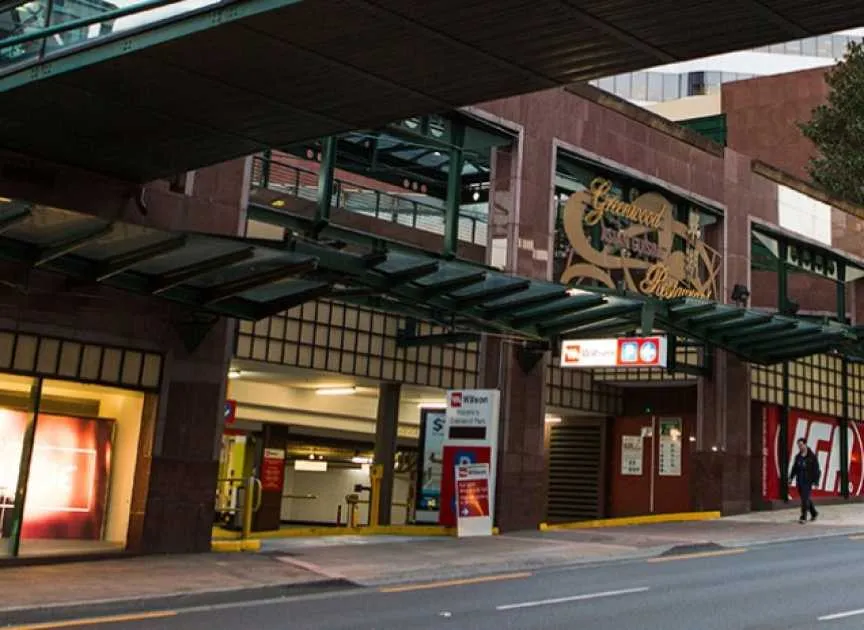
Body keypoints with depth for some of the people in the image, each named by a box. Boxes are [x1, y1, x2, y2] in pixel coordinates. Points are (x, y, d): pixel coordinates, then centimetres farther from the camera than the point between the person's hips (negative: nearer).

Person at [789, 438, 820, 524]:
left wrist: (816, 481, -12)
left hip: (808, 481, -6)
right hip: (799, 481, 6)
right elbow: (795, 468, 15)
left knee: (805, 498, -10)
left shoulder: (812, 456, -7)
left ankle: (803, 517, -8)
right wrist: (791, 478, 6)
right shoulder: (798, 456, 10)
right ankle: (814, 513, 32)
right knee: (806, 498, 14)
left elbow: (816, 469, -7)